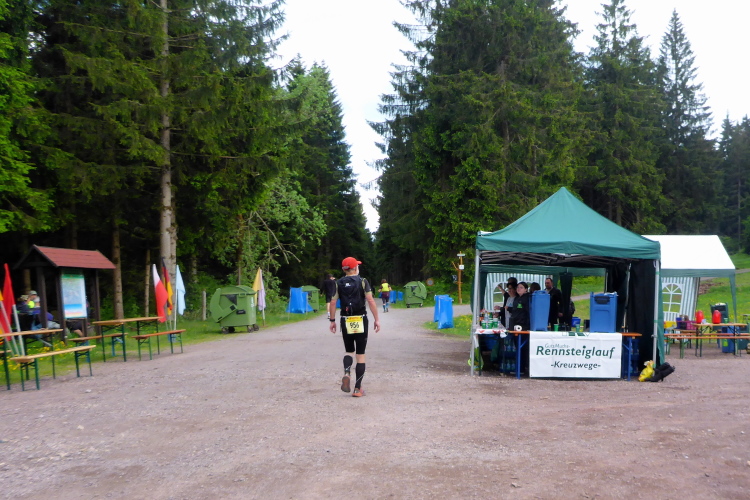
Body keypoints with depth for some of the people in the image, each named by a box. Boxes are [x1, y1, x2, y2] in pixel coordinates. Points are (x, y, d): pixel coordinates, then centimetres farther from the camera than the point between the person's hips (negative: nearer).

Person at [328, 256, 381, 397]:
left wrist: (332, 320, 9)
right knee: (360, 354, 5)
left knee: (348, 351, 18)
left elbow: (332, 302, 0)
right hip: (361, 321, -2)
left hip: (346, 321, 2)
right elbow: (371, 301, -10)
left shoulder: (339, 283, 4)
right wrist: (376, 319, -5)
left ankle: (346, 373, -12)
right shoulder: (362, 282, -3)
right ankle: (357, 389, 4)